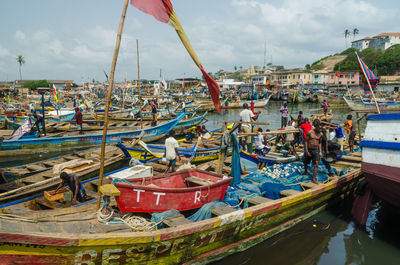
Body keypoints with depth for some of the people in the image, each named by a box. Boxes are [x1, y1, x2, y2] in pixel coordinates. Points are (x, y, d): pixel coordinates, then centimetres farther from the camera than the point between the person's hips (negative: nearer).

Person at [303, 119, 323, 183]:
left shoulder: (320, 134, 1)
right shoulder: (310, 132, -10)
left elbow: (320, 143, 12)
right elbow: (306, 141, -7)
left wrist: (320, 152, 7)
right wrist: (307, 151, -11)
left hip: (315, 150, 2)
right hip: (308, 150, -1)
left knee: (316, 165, -8)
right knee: (305, 162, 17)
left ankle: (313, 179, -5)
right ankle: (305, 171, 49)